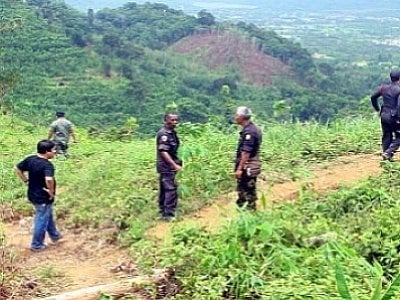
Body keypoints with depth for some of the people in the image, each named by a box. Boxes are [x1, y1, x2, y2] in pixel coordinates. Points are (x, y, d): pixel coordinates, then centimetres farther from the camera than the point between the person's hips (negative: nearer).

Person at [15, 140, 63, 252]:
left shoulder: (30, 159, -4)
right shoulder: (47, 165, -28)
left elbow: (18, 168, 8)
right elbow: (49, 179, -45)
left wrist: (26, 181, 12)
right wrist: (51, 191, -27)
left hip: (33, 195, 8)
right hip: (43, 198, -8)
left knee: (49, 216, 28)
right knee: (42, 221, 11)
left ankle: (55, 236, 45)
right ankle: (37, 245, 25)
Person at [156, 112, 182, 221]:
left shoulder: (172, 133, 13)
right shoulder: (163, 134, -16)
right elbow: (163, 152, -22)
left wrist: (177, 162, 18)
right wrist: (175, 165, -26)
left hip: (170, 167, 10)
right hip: (166, 167, -10)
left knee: (164, 190, 14)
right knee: (171, 189, -12)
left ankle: (163, 212, 21)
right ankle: (169, 215, -11)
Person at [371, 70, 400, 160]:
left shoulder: (383, 88, 2)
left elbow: (373, 97, 11)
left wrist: (377, 109, 22)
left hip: (384, 115, 5)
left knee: (386, 136, 16)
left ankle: (385, 154, 19)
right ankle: (388, 153, -7)